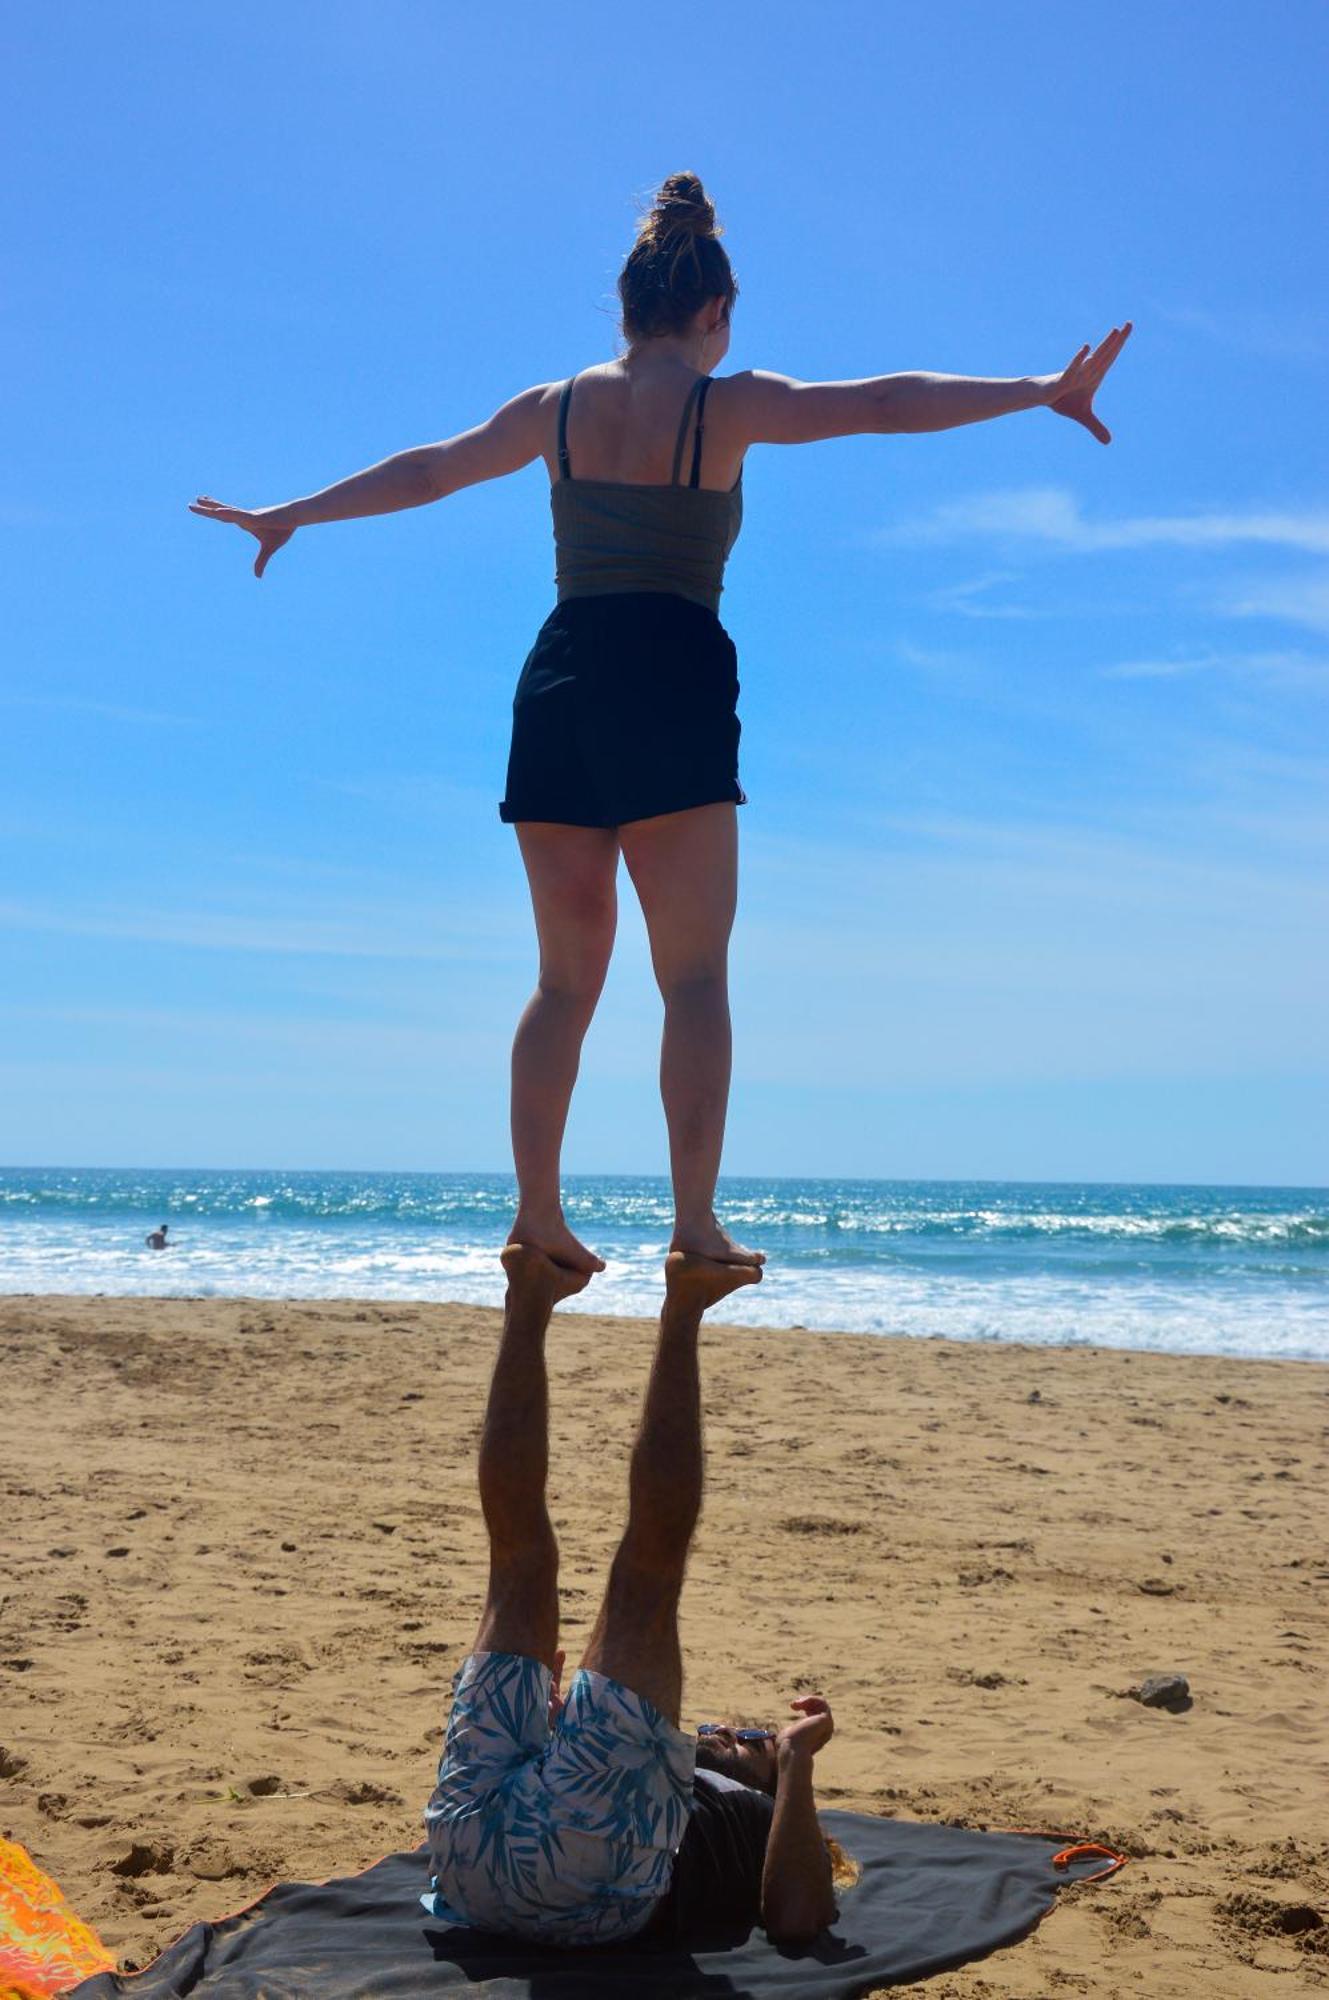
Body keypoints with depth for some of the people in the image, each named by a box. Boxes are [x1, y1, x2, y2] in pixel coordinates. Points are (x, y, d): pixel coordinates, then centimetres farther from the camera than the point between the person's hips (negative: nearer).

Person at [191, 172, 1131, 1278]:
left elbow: (422, 470, 24)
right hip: (673, 681, -4)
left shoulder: (555, 406, 14)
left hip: (558, 680, 5)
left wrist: (289, 515, 37)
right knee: (695, 978, -2)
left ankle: (538, 1212, 9)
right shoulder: (727, 404, 1)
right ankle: (696, 1221, -7)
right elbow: (886, 403, -6)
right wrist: (1041, 392, -5)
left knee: (567, 976, 11)